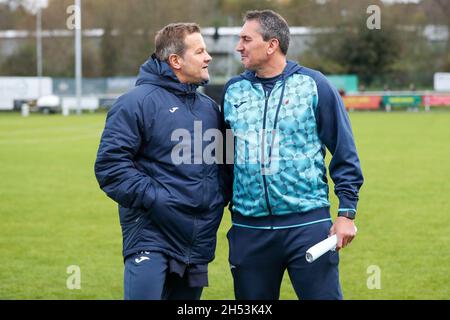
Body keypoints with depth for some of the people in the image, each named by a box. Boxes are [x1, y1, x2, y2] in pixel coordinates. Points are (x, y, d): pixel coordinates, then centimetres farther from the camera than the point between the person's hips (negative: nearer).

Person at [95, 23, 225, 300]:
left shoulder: (210, 108, 15)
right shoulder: (138, 102, -8)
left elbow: (223, 163, 26)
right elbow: (110, 164, -13)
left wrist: (218, 200, 9)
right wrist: (153, 198, -18)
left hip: (199, 243, 7)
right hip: (151, 238, -7)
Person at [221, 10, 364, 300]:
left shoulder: (313, 85, -1)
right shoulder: (233, 90, 9)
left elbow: (344, 153, 0)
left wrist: (347, 212, -4)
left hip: (308, 223, -4)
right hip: (249, 229, 4)